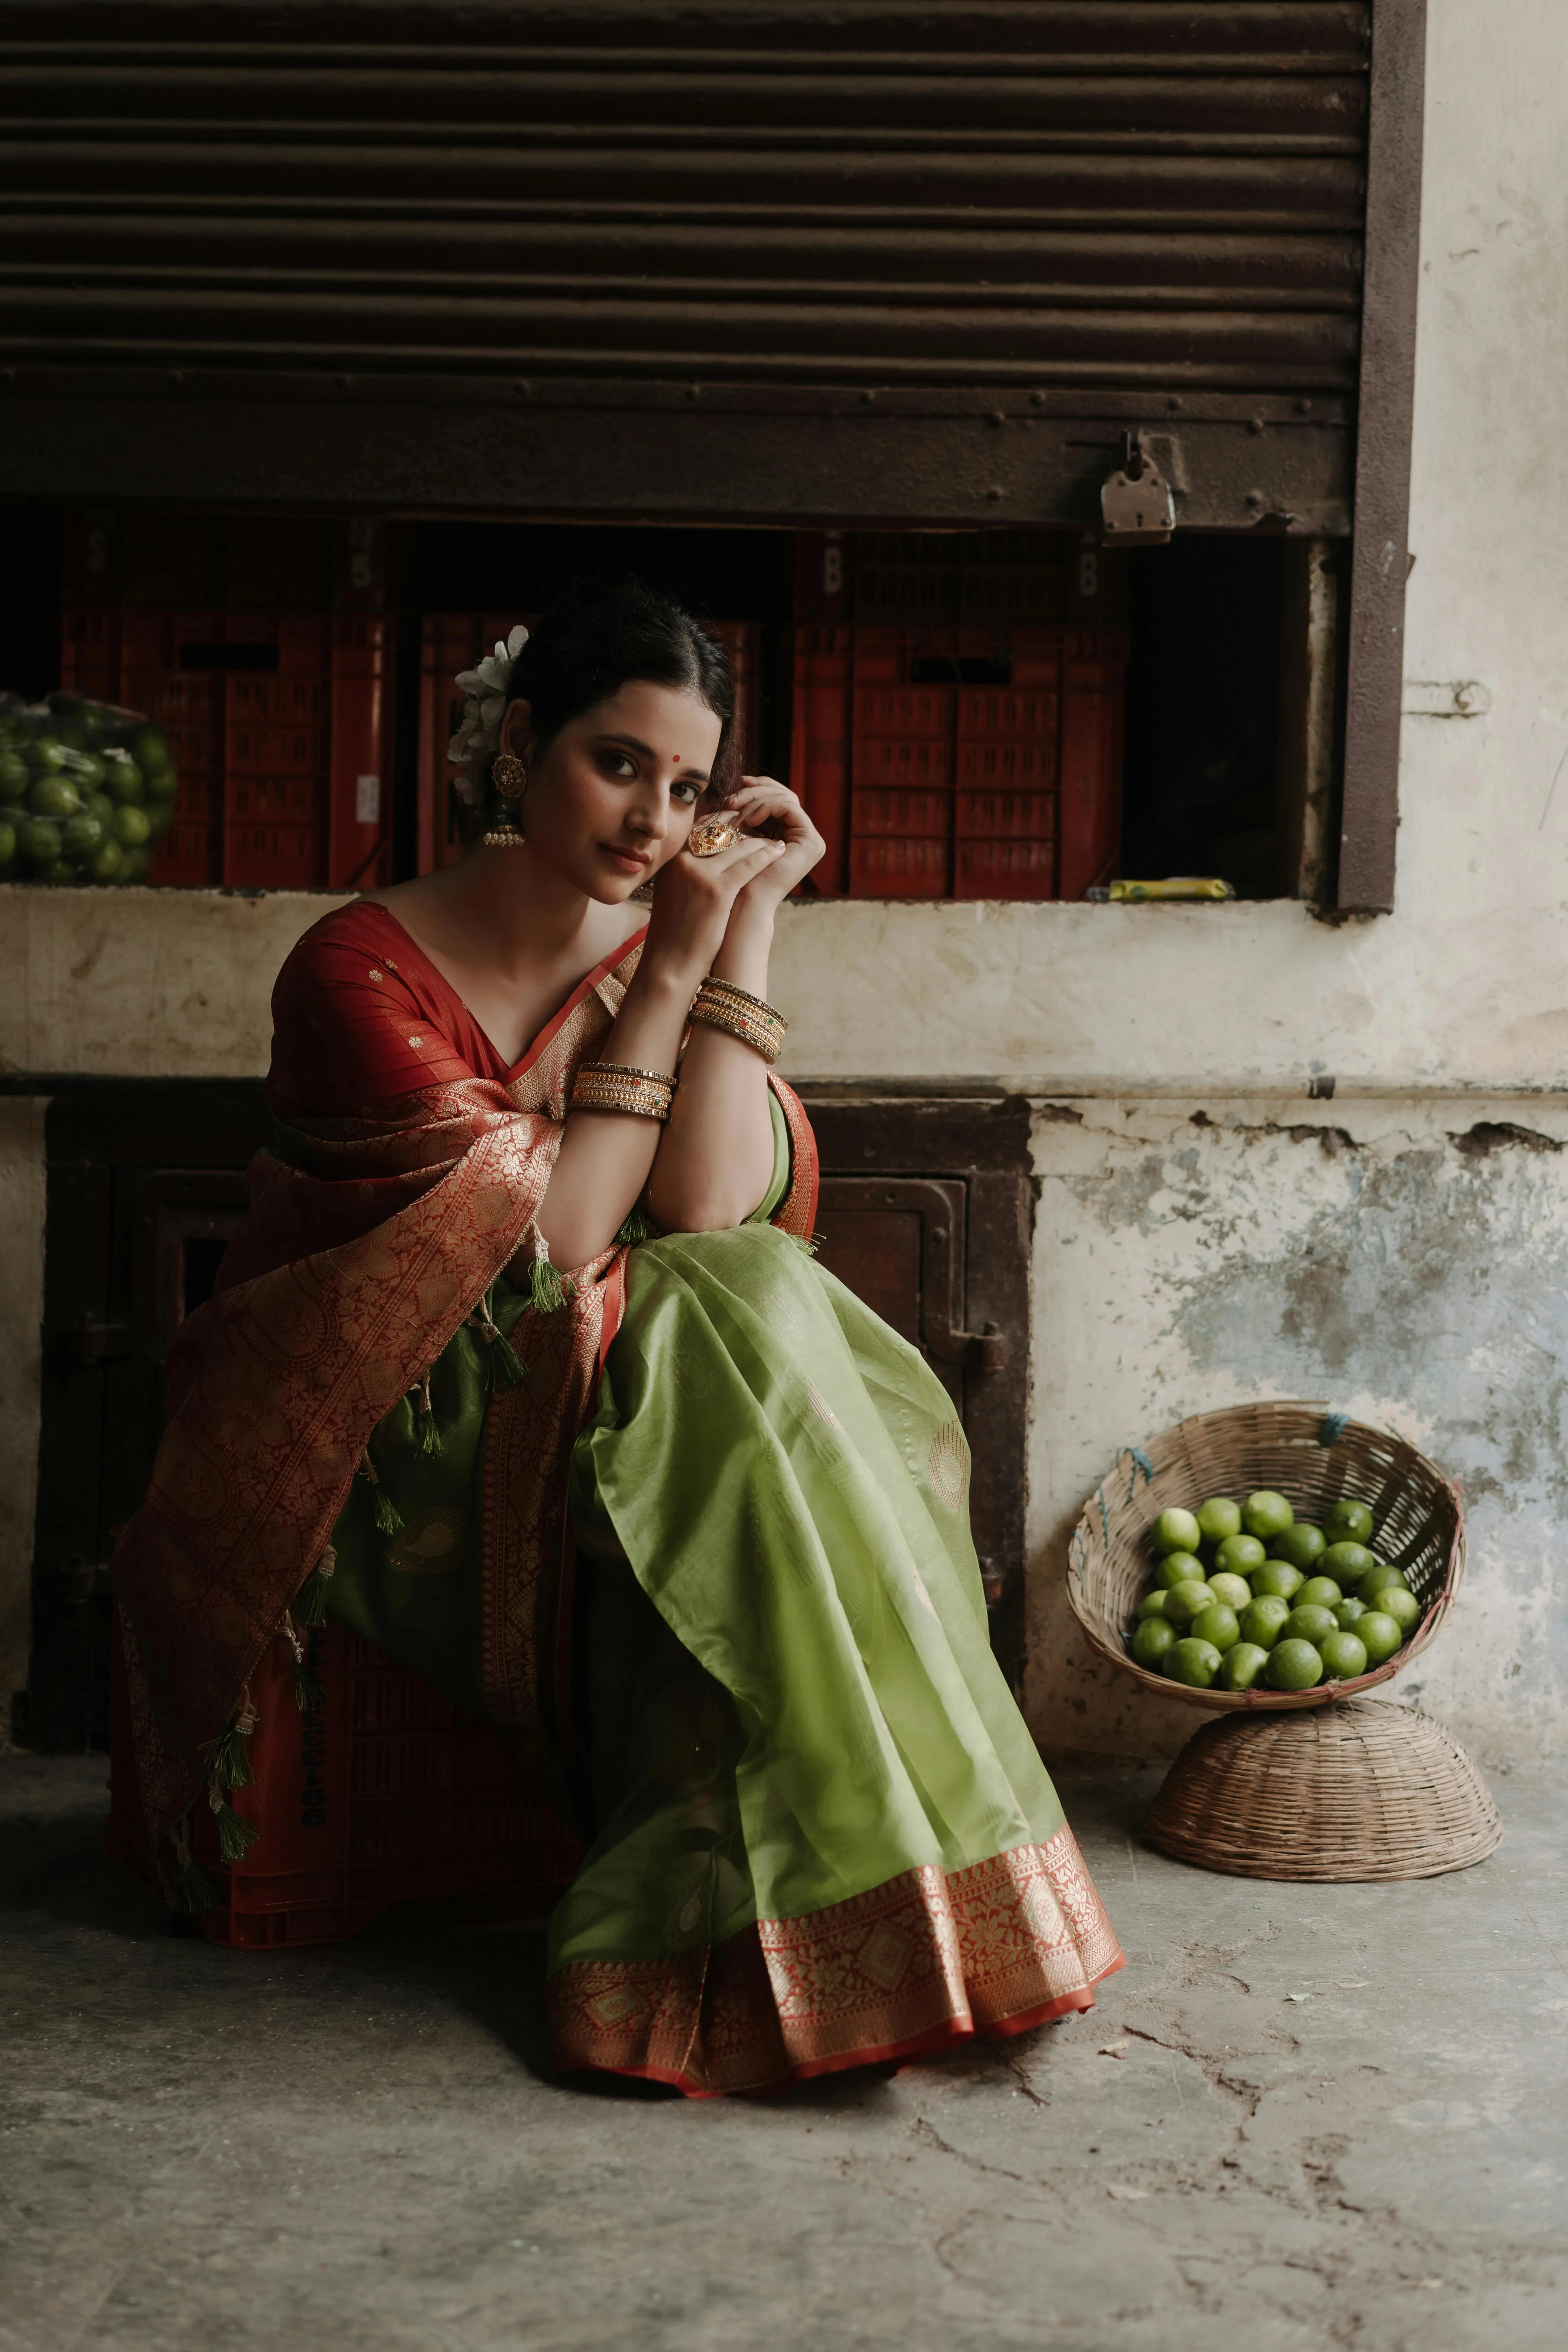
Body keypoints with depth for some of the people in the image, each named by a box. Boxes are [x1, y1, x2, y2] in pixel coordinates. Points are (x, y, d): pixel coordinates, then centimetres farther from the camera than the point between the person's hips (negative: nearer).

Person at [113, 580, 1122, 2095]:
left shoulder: (664, 949, 6)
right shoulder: (361, 974, -10)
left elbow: (713, 1204, -12)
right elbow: (553, 1238, -17)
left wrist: (745, 923, -11)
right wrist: (668, 975, -15)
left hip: (610, 1428, 5)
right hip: (374, 1446, -5)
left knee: (758, 1292, -27)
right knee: (739, 1319, -28)